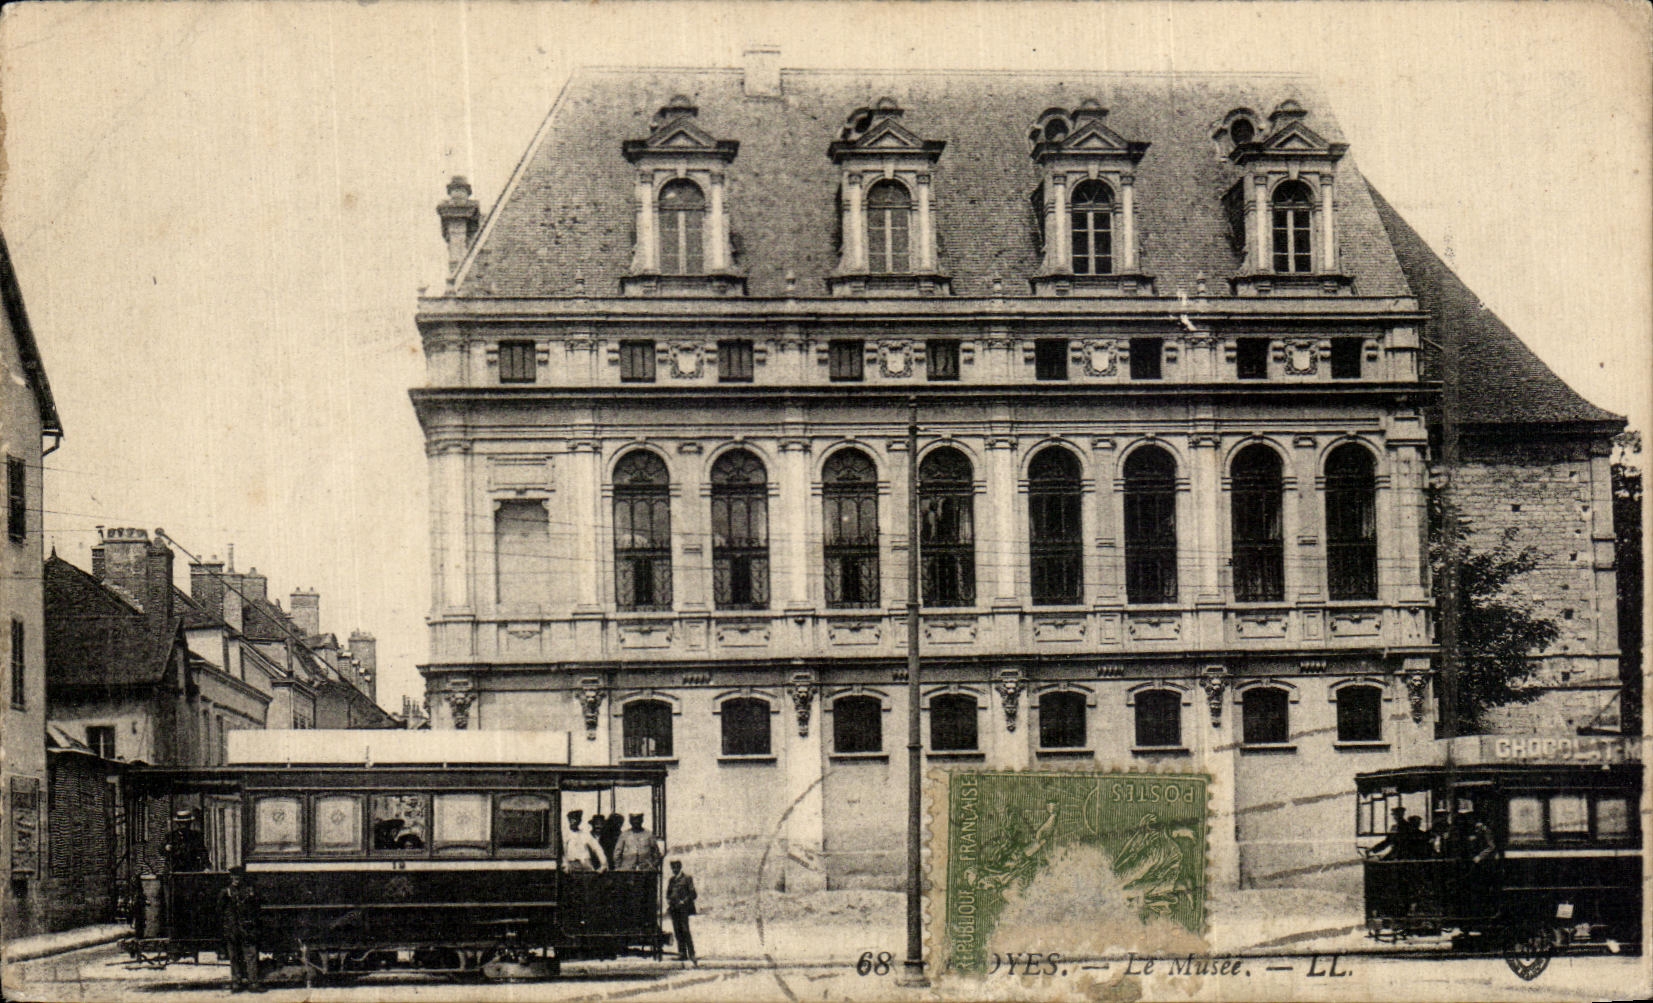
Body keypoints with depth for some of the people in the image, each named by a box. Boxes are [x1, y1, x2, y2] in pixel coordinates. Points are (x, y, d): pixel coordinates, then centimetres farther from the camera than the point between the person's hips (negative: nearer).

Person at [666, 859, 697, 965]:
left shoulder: (687, 879, 2)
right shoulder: (671, 880, 19)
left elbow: (692, 894, -2)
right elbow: (668, 894, 23)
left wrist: (683, 902, -13)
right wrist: (668, 903, 4)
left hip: (683, 908, -5)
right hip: (673, 909, 5)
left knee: (685, 931, -12)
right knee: (677, 932, 2)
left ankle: (691, 954, -12)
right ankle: (682, 953, 6)